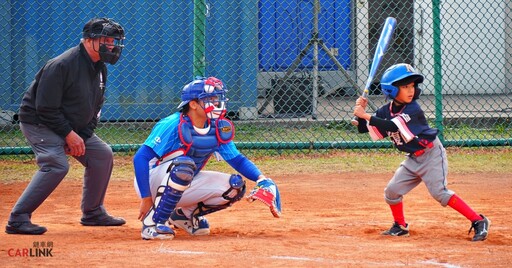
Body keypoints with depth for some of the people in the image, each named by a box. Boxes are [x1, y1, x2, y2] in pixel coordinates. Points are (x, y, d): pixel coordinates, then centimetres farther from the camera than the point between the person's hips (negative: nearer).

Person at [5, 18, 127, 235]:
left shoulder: (100, 69, 3)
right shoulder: (61, 66, -26)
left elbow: (95, 109, 10)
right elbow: (45, 108, -25)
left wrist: (82, 136, -4)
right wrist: (69, 134, -22)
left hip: (73, 127, 9)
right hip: (38, 122, -9)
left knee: (102, 154, 6)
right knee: (56, 164, -27)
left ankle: (93, 213, 19)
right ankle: (18, 219, -25)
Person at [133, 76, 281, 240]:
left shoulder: (218, 129, -2)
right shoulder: (173, 125, -22)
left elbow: (237, 159, 4)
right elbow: (140, 158, -26)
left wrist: (262, 179, -15)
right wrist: (146, 198, -30)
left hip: (184, 188, 7)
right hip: (152, 182, -7)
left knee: (235, 186, -6)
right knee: (185, 164, -37)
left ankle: (185, 214, 9)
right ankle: (153, 222, -28)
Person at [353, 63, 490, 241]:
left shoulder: (413, 109, -22)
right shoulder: (386, 110, -2)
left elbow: (392, 126, -34)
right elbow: (363, 128, 1)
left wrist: (365, 115, -34)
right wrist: (360, 112, -17)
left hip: (431, 154, -7)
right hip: (413, 159, 7)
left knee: (439, 192, -19)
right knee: (392, 191, 3)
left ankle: (479, 221, -17)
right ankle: (400, 226, 25)